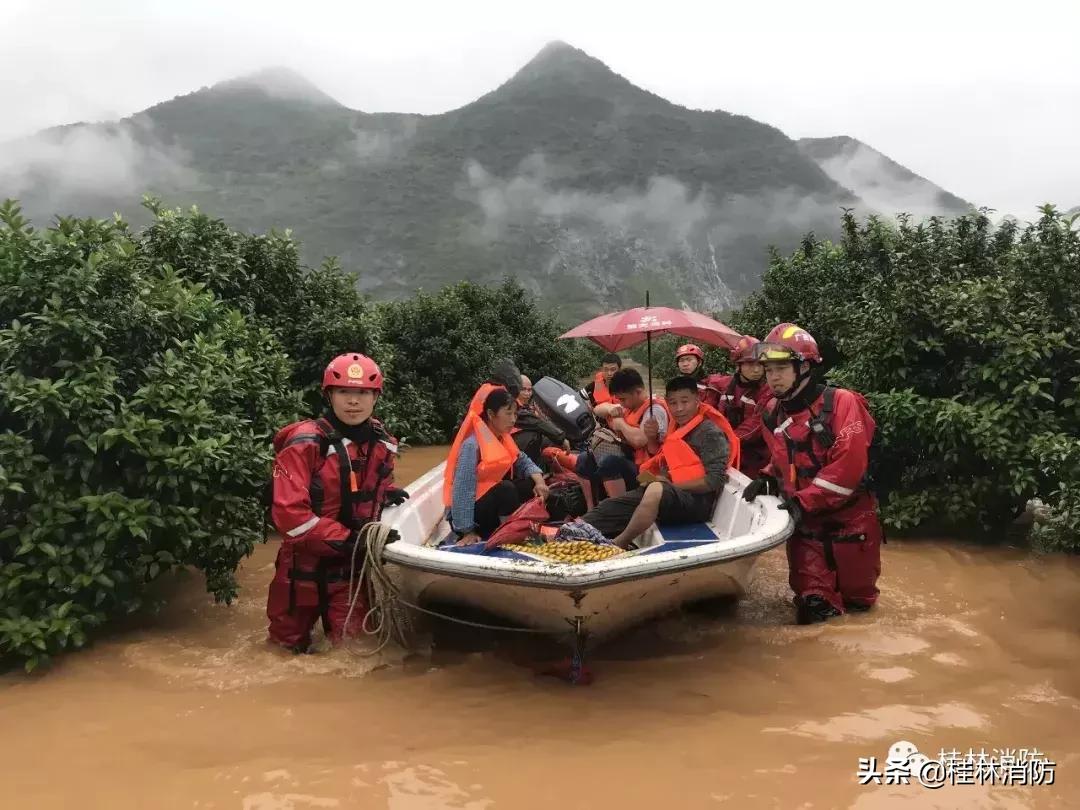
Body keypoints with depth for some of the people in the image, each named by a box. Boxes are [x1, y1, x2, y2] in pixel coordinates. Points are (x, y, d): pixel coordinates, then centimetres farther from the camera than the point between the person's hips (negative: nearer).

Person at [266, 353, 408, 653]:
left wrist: (387, 493, -4)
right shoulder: (305, 443, -20)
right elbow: (289, 513, -24)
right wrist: (344, 540, -25)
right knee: (291, 646, 16)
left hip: (353, 566, 4)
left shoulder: (381, 443, -1)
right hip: (305, 565, -3)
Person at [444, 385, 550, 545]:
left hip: (490, 505, 8)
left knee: (531, 484, -3)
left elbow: (522, 461, 6)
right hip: (467, 514, -8)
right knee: (505, 489, -30)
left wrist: (539, 480, -15)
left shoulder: (501, 438, 1)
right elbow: (463, 490, -27)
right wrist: (467, 531, -28)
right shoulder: (472, 444, -24)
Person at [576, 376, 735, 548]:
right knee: (609, 507, -6)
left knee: (657, 490, -39)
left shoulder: (710, 432, -7)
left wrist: (671, 485, -15)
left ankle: (615, 546, -28)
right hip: (666, 492, 9)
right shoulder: (678, 427, 17)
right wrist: (652, 438, 7)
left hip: (696, 499, -9)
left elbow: (715, 481, -15)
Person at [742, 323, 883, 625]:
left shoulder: (841, 402, -16)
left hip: (849, 518, -3)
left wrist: (803, 500, -25)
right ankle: (820, 599, 27)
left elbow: (848, 465, -24)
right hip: (804, 522, 4)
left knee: (858, 600, 14)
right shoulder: (772, 414, 3)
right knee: (813, 608, -4)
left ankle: (855, 590, 46)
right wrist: (768, 480, -1)